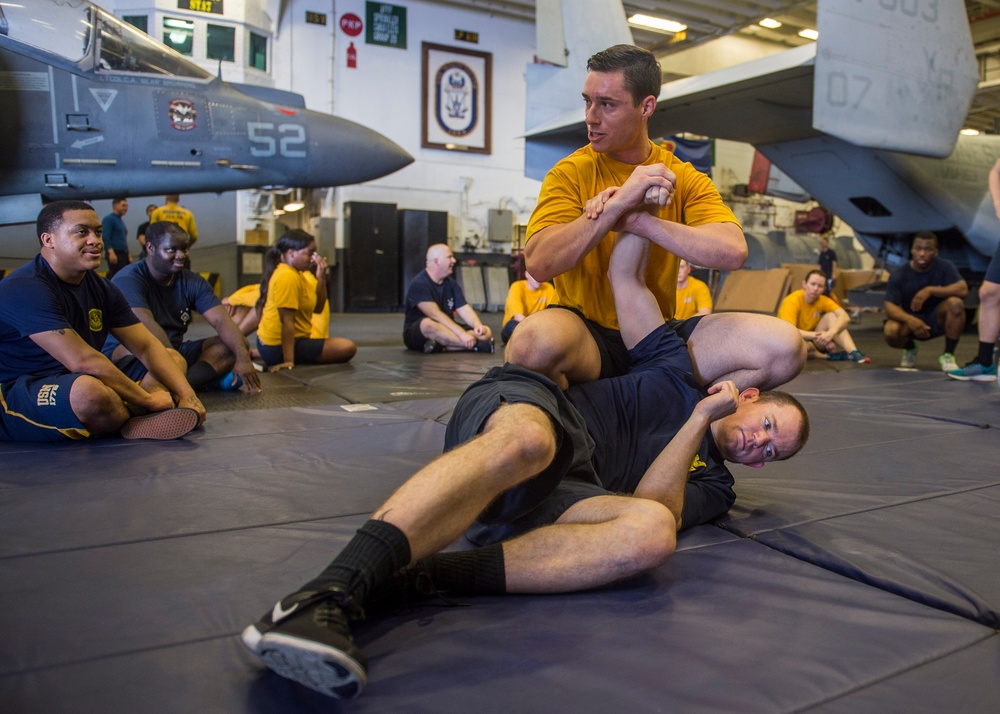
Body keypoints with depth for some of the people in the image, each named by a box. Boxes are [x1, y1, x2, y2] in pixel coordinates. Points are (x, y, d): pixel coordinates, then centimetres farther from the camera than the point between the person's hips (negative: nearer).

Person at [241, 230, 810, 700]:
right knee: (525, 441, -40)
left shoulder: (713, 485, 25)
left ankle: (409, 577, -37)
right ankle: (325, 597, -51)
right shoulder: (681, 368, 24)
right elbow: (624, 273, 23)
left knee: (653, 532, -32)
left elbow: (651, 511, 3)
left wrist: (702, 417, 2)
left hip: (557, 495, 2)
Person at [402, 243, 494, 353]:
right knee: (428, 324, -42)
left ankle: (440, 345, -28)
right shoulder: (418, 284, -14)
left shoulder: (451, 283, 10)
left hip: (446, 330, 7)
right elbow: (436, 315, -24)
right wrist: (462, 334, -32)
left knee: (486, 332, -13)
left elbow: (464, 309, 1)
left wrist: (478, 325, -21)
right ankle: (475, 344, -32)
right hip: (417, 334, -7)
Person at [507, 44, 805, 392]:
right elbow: (539, 263, -19)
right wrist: (620, 202, -25)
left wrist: (636, 221, -23)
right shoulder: (570, 173, -2)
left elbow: (733, 253, -14)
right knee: (534, 342, -38)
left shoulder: (684, 178, 5)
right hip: (588, 334, -2)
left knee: (784, 345, -17)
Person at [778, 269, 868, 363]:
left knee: (831, 316, -16)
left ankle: (853, 352, -29)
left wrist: (831, 333, -41)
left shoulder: (823, 300, -7)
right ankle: (829, 355, -20)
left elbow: (845, 317, -21)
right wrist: (818, 335, -39)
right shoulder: (792, 301, -22)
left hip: (813, 341, 5)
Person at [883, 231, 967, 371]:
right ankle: (910, 349, 8)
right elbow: (890, 307, -21)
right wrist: (909, 319, -41)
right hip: (910, 318, -1)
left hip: (937, 318, 1)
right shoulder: (899, 274, -14)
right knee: (890, 332, -32)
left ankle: (948, 355, -13)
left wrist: (930, 290, -34)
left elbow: (963, 289, -25)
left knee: (955, 303, -31)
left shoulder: (945, 267, -11)